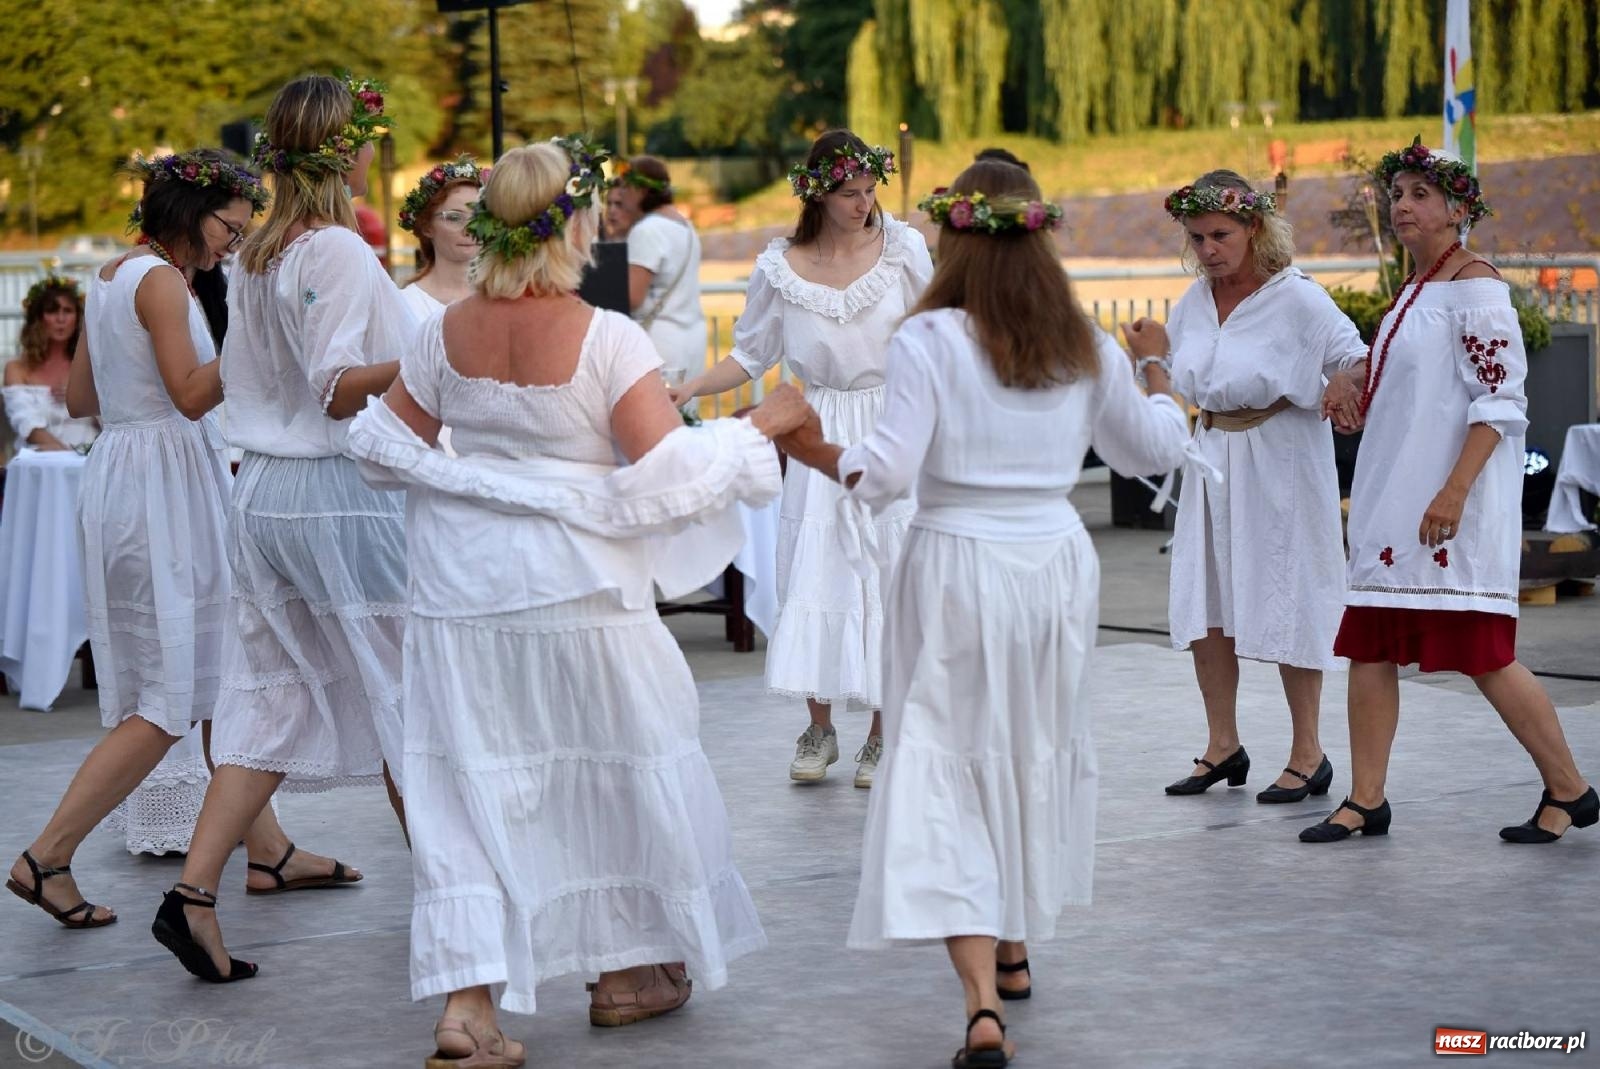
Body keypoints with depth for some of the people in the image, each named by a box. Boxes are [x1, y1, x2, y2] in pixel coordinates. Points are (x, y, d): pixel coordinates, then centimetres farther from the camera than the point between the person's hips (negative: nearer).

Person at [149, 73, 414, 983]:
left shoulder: (257, 256, 11)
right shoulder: (339, 251, -15)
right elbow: (338, 391, -20)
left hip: (263, 490, 8)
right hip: (340, 495, -8)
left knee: (272, 695, 9)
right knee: (400, 686, 6)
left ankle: (197, 890, 0)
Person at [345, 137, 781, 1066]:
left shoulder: (451, 331, -1)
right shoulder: (606, 339, -16)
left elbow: (387, 442, 8)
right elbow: (666, 469, -20)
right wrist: (755, 430, -5)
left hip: (465, 584, 4)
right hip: (578, 586, -4)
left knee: (473, 782, 6)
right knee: (616, 764, 15)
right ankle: (628, 970, 30)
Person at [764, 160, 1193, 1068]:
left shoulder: (930, 340, -10)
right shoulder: (1085, 346, 4)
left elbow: (888, 473, -17)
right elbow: (1156, 448, 18)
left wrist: (813, 450, -1)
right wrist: (1159, 384, 37)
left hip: (956, 567, -4)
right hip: (1057, 561, 5)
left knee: (948, 765, -3)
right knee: (1036, 753, 22)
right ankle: (1014, 947, 40)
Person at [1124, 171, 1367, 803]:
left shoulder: (1297, 299, -12)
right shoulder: (1196, 302, 6)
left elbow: (1360, 366, -11)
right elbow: (1182, 388, 17)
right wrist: (1151, 358, -1)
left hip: (1280, 464, -6)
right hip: (1213, 459, 6)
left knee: (1285, 605, -2)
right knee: (1204, 604, 7)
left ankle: (1307, 753, 9)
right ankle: (1223, 746, 20)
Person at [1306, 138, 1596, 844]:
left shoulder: (1475, 286, -10)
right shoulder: (1414, 290, 16)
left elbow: (1501, 399, -16)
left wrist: (1455, 490, -24)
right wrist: (1350, 379, 10)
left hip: (1449, 504, -9)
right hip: (1390, 499, 9)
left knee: (1482, 655, -6)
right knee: (1368, 647, 5)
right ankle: (1366, 802, 11)